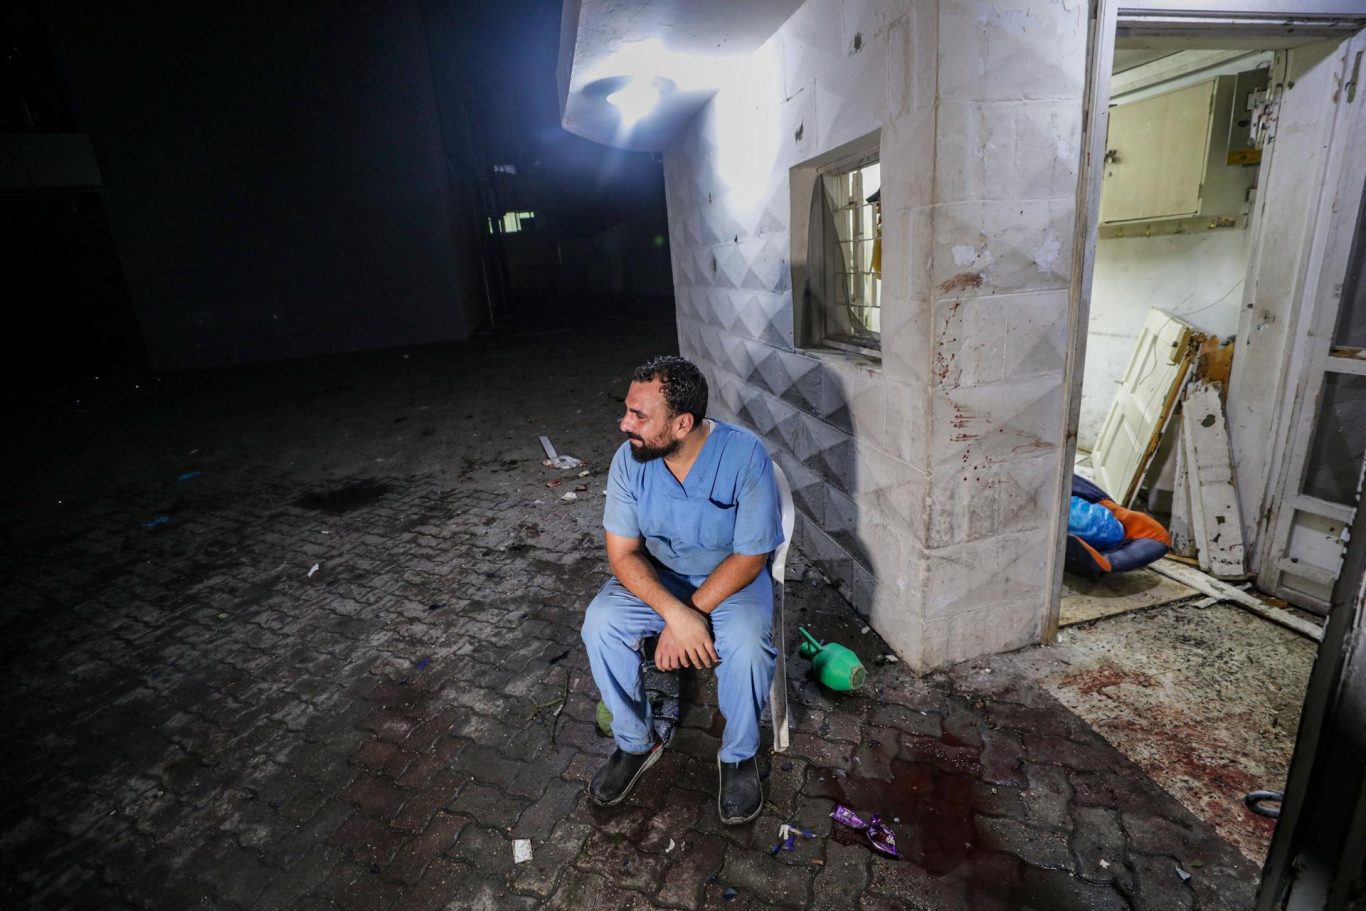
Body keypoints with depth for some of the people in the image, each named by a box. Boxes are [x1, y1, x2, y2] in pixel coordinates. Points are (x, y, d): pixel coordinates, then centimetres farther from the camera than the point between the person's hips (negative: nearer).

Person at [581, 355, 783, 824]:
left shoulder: (745, 455, -26)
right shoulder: (629, 459, -16)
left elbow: (750, 557, -20)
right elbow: (623, 553, -13)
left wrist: (691, 614, -25)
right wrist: (675, 612, -28)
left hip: (732, 576, -3)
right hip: (656, 577, 3)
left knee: (747, 644, -30)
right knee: (599, 623, -21)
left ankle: (739, 755, 2)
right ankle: (636, 741, 5)